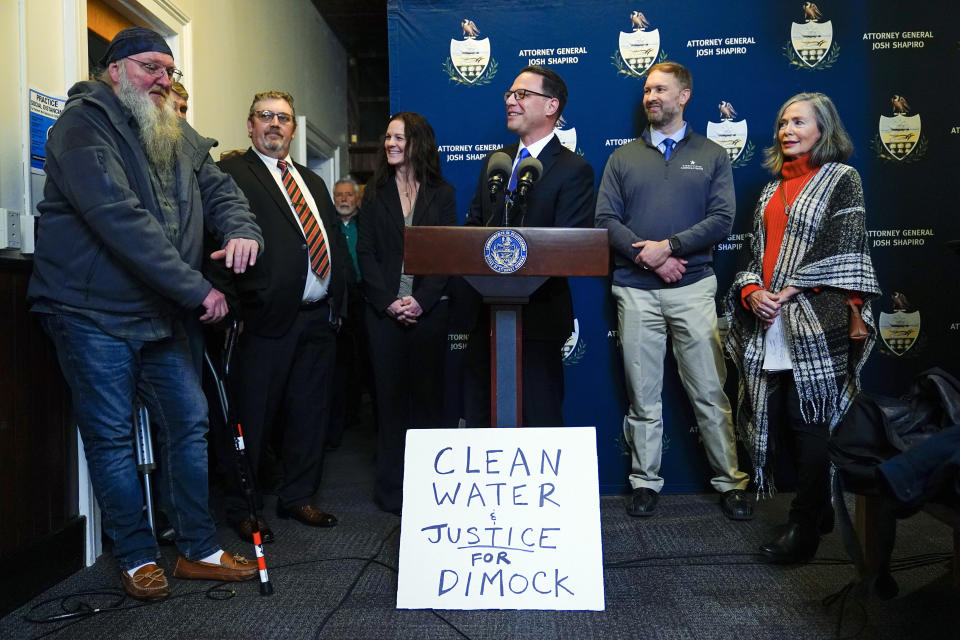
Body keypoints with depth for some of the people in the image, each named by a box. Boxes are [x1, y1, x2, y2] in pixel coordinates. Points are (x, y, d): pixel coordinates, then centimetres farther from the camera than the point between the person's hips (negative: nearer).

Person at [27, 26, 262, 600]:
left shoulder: (179, 136, 14)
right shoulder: (84, 123, -11)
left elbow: (219, 188, 8)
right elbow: (120, 218, -23)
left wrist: (242, 230, -18)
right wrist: (196, 289, -25)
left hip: (162, 313, 7)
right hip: (94, 311, -7)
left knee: (190, 423, 7)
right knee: (113, 438, 2)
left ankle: (200, 550, 19)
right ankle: (138, 557, 18)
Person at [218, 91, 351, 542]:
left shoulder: (313, 181, 22)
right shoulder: (231, 174, 0)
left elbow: (336, 240, 21)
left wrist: (339, 295, 9)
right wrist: (239, 303, -19)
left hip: (320, 317, 7)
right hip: (269, 317, -6)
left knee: (311, 413, 13)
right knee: (253, 416, 2)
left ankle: (298, 497, 28)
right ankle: (241, 508, 17)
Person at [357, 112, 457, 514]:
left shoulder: (442, 193, 8)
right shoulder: (375, 193, 11)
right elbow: (366, 252, 4)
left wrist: (422, 300, -11)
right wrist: (388, 300, -9)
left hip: (429, 308, 0)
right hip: (384, 309, 1)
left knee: (428, 391, 2)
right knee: (390, 393, 1)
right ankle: (391, 488, 9)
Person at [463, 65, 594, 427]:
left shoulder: (574, 169, -6)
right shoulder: (494, 161, 14)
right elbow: (473, 223, 13)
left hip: (538, 314, -6)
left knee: (539, 418, 6)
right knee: (479, 417, 14)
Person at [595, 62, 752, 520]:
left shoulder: (711, 156, 10)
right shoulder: (623, 158, 13)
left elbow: (722, 218, -1)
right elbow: (605, 219, 3)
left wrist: (669, 246, -12)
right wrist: (647, 256, -10)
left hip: (693, 287, -1)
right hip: (636, 290, 1)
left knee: (710, 393, 1)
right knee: (642, 395, 6)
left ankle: (730, 482, 12)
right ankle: (645, 482, 17)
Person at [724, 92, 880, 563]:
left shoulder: (841, 179, 2)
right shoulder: (772, 191, 20)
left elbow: (843, 250, -7)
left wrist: (790, 292, -13)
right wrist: (751, 291, -3)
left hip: (816, 327, -6)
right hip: (769, 328, 6)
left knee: (811, 422, -4)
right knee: (780, 419, 7)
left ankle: (804, 525, 4)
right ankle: (819, 512, 21)